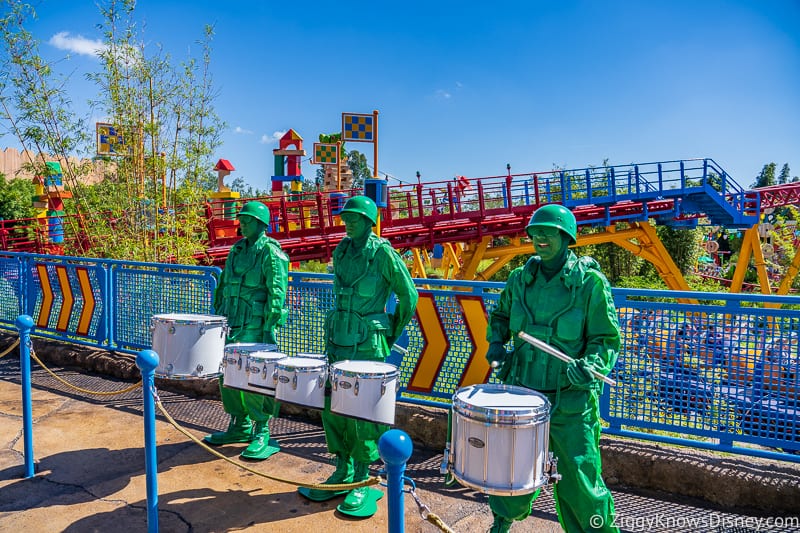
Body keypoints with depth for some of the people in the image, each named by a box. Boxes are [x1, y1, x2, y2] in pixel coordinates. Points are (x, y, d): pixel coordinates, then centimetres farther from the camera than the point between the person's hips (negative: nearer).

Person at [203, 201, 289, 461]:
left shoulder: (270, 252, -9)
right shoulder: (237, 249, 14)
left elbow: (277, 293, -14)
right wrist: (219, 316, 18)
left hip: (253, 328, -8)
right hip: (230, 325, 8)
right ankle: (240, 426, 29)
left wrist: (268, 330, -18)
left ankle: (262, 435, 8)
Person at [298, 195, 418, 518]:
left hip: (368, 345, -6)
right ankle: (342, 472, 26)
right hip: (338, 339, 6)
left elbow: (408, 296, -4)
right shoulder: (341, 252, 7)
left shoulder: (382, 253, -11)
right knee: (331, 405, 9)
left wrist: (392, 334, 4)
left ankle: (363, 482, 16)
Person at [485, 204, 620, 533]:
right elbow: (500, 316, 18)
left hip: (571, 399, -4)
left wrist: (589, 367, -25)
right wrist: (496, 344, 1)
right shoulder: (520, 279, 2)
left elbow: (606, 339, -6)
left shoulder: (590, 282, -10)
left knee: (578, 480, 4)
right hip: (521, 391, 4)